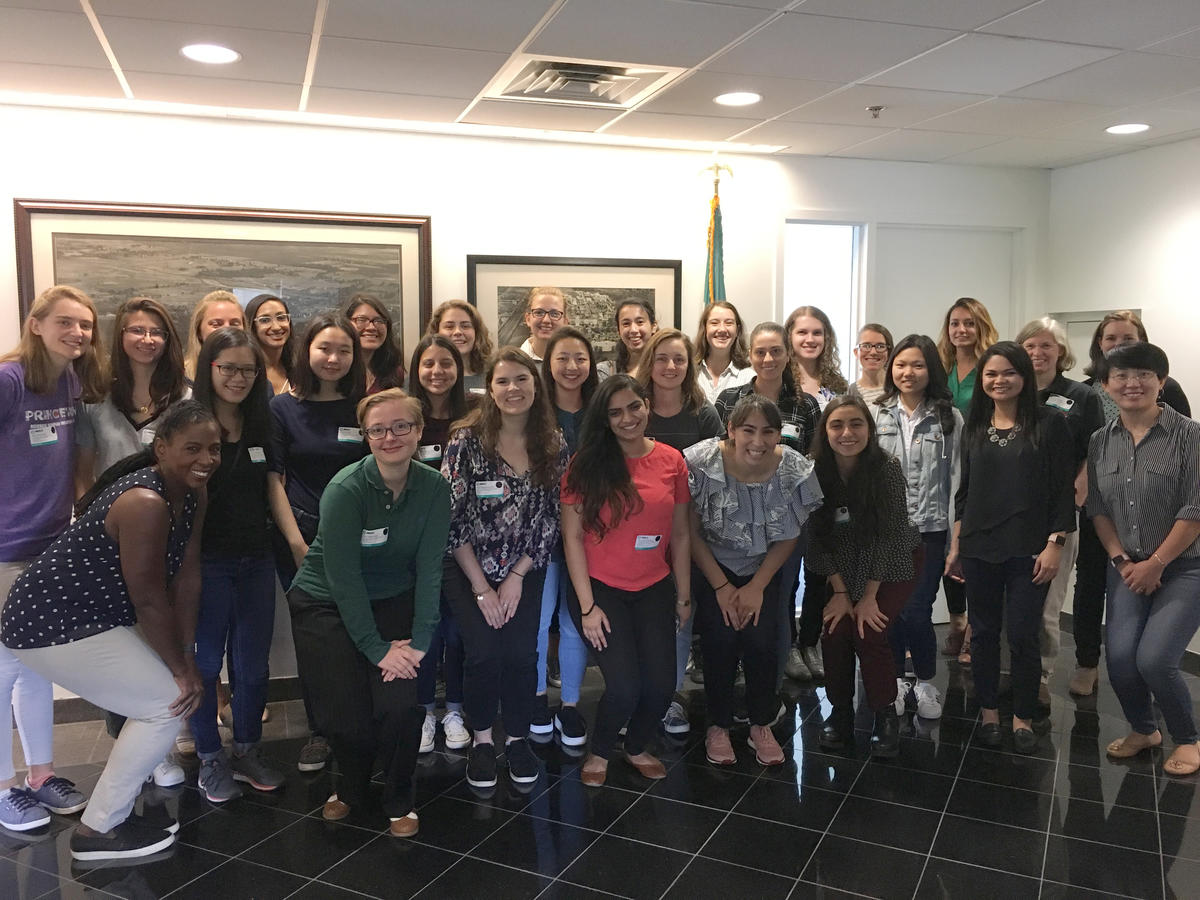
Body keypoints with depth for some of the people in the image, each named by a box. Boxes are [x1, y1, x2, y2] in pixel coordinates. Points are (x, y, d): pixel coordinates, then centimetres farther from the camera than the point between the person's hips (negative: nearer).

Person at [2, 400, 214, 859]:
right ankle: (96, 831, 8)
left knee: (160, 695, 13)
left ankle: (116, 808, 28)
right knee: (165, 703, -6)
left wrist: (186, 658, -3)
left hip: (96, 614, 9)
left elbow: (186, 579, -1)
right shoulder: (145, 503, -28)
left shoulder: (192, 495, 0)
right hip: (53, 625, -9)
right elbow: (150, 599, -24)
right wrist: (180, 670, -13)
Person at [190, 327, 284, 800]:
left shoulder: (262, 425, 7)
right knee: (204, 663, 9)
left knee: (253, 663, 12)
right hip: (204, 561, -4)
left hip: (256, 560, 4)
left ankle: (248, 750, 29)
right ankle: (210, 758, 25)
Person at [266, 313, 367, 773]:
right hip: (301, 537, -1)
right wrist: (297, 542, -7)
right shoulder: (283, 407, 1)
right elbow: (273, 478, -1)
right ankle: (319, 731, 21)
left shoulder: (362, 407, 5)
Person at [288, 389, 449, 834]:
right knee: (345, 716, -8)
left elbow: (429, 568, -10)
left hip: (393, 601, 2)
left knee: (401, 704, -15)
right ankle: (351, 786, 28)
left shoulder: (434, 488, -11)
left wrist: (419, 641, -17)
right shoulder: (346, 489, -22)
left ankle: (399, 800, 14)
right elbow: (343, 578, -22)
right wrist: (378, 649, -21)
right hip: (326, 604, -2)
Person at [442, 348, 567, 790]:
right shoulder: (466, 440, -12)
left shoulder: (554, 446, -3)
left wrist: (517, 576, -6)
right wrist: (482, 588, -12)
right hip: (469, 571, -2)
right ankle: (482, 740, 14)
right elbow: (452, 518, -12)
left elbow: (550, 519, 0)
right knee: (484, 654, -13)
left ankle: (517, 738, 18)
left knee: (522, 654, -8)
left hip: (526, 571, 2)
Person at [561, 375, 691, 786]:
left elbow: (680, 535, 8)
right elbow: (572, 537, -8)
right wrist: (587, 606, -11)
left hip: (654, 589, 3)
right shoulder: (587, 463, -7)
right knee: (625, 687, -13)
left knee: (661, 686, -3)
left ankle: (636, 747, 30)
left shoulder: (672, 460, 1)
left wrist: (684, 596, 9)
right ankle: (599, 751, 19)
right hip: (599, 587, -3)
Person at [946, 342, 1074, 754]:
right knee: (984, 632, 10)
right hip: (979, 548, 3)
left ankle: (1023, 718, 20)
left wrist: (1054, 545, -10)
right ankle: (988, 711, 26)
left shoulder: (1050, 423, -4)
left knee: (1023, 636, 2)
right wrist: (955, 546, 10)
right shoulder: (974, 427, 8)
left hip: (1029, 550, -3)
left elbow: (1063, 491, -5)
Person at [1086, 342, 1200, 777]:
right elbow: (1097, 508, 6)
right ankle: (1143, 729, 25)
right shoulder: (1101, 441, 2)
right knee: (1120, 659, -5)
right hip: (1126, 568, 4)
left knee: (1154, 659, -14)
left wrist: (1156, 564, -13)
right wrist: (1122, 561, -4)